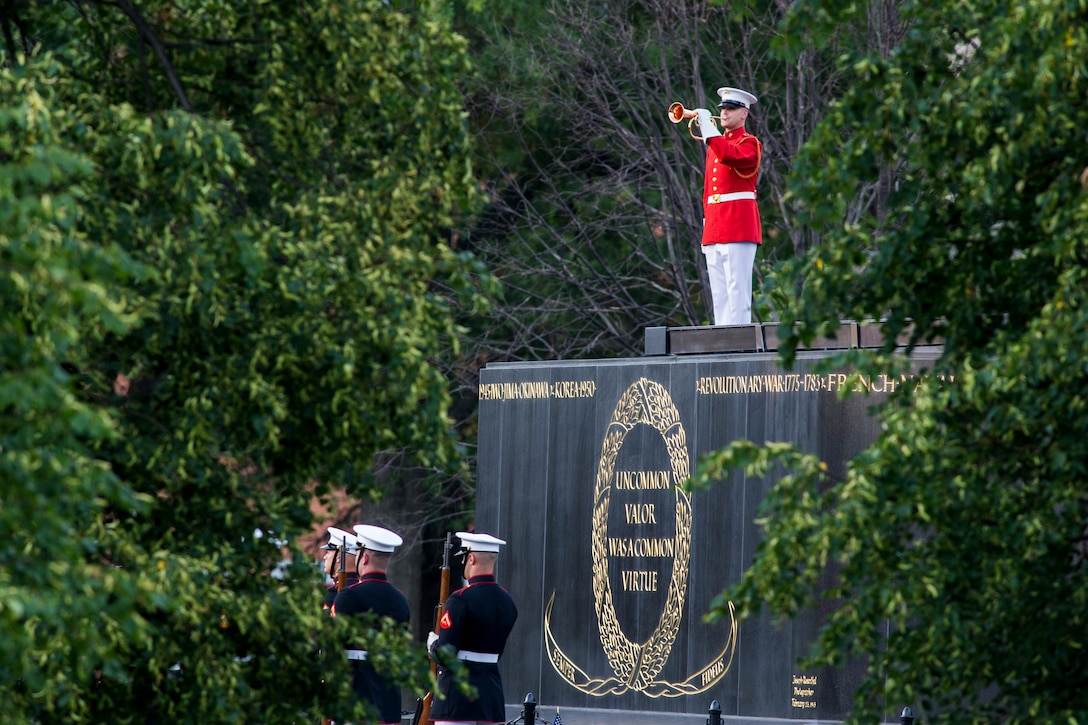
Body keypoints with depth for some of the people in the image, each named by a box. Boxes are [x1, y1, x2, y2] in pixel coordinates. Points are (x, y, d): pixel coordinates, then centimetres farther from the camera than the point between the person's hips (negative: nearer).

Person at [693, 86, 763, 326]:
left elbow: (730, 155, -26)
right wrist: (707, 222, 17)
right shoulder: (716, 144, 22)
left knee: (737, 289, -10)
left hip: (738, 224, -8)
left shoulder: (750, 144, -2)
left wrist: (707, 125, -20)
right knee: (719, 292, 5)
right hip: (714, 228, 8)